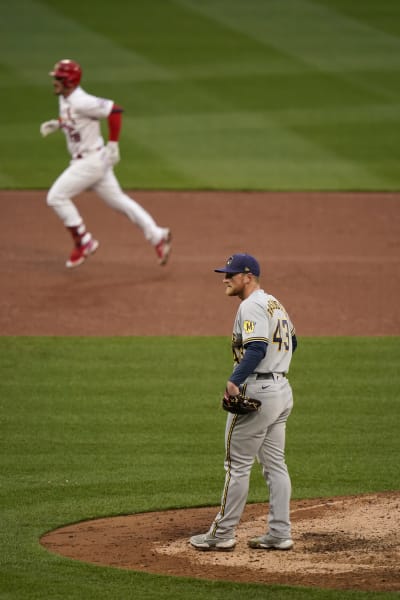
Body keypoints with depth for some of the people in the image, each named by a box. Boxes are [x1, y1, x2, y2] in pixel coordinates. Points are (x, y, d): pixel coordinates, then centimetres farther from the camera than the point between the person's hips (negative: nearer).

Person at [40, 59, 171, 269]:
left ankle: (84, 242, 2)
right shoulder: (64, 98, 6)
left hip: (92, 160, -10)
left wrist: (113, 144, -23)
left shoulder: (81, 102, -24)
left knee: (57, 197, -9)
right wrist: (57, 123, 7)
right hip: (82, 160, 10)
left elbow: (114, 110, -26)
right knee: (117, 200, 15)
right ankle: (157, 236, 18)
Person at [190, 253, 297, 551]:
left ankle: (223, 534, 2)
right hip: (283, 390, 10)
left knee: (237, 465, -3)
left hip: (256, 390, -10)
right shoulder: (275, 303, 16)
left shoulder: (251, 306, -14)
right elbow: (291, 341, 27)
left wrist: (235, 380, -34)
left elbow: (257, 348, -27)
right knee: (275, 465, 11)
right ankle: (280, 534, 10)